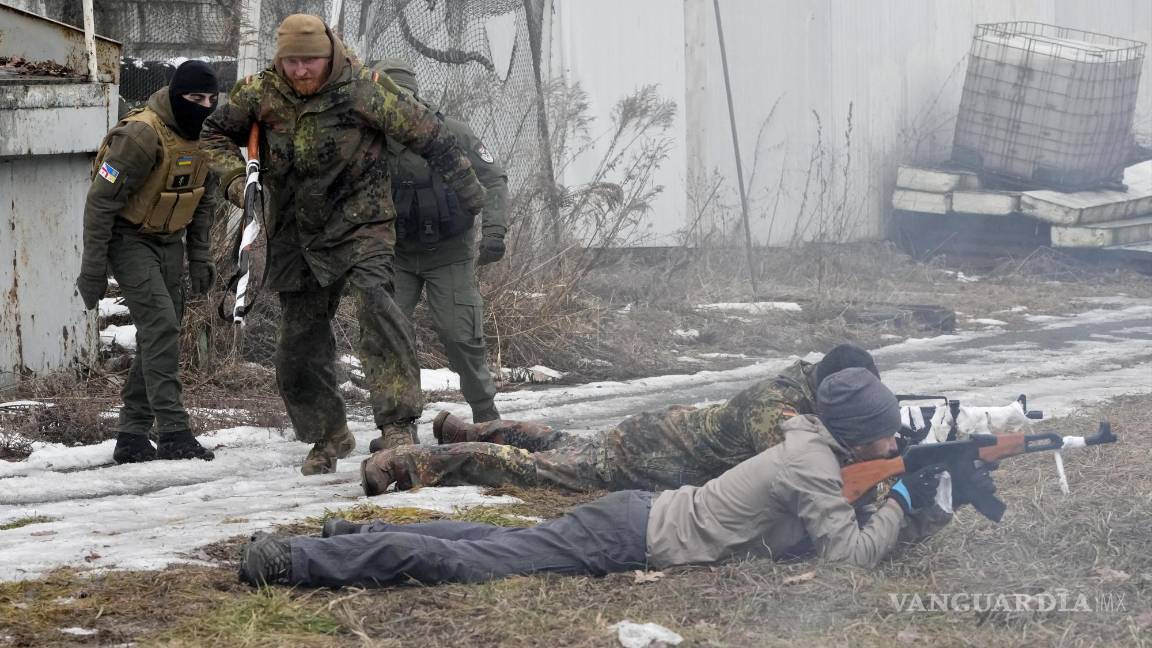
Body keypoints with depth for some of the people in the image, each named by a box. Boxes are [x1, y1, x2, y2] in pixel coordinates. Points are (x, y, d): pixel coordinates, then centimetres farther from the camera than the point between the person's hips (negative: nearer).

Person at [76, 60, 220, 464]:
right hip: (129, 238, -8)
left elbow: (203, 199, 15)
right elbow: (100, 200, -22)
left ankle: (132, 437, 13)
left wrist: (199, 256, 11)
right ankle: (173, 434, -24)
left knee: (161, 334, 7)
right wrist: (93, 267, -21)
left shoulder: (204, 135, 0)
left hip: (169, 242, 8)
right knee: (161, 325, -20)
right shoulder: (143, 134, -25)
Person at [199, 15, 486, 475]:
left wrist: (466, 187, 3)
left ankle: (398, 421, -31)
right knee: (299, 344, 8)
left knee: (374, 302, -29)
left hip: (359, 223, -5)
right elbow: (216, 134, 14)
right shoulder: (261, 93, -3)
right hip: (296, 237, 5)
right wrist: (235, 178, -5)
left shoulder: (362, 89, -14)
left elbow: (426, 133, -6)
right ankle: (328, 436, 28)